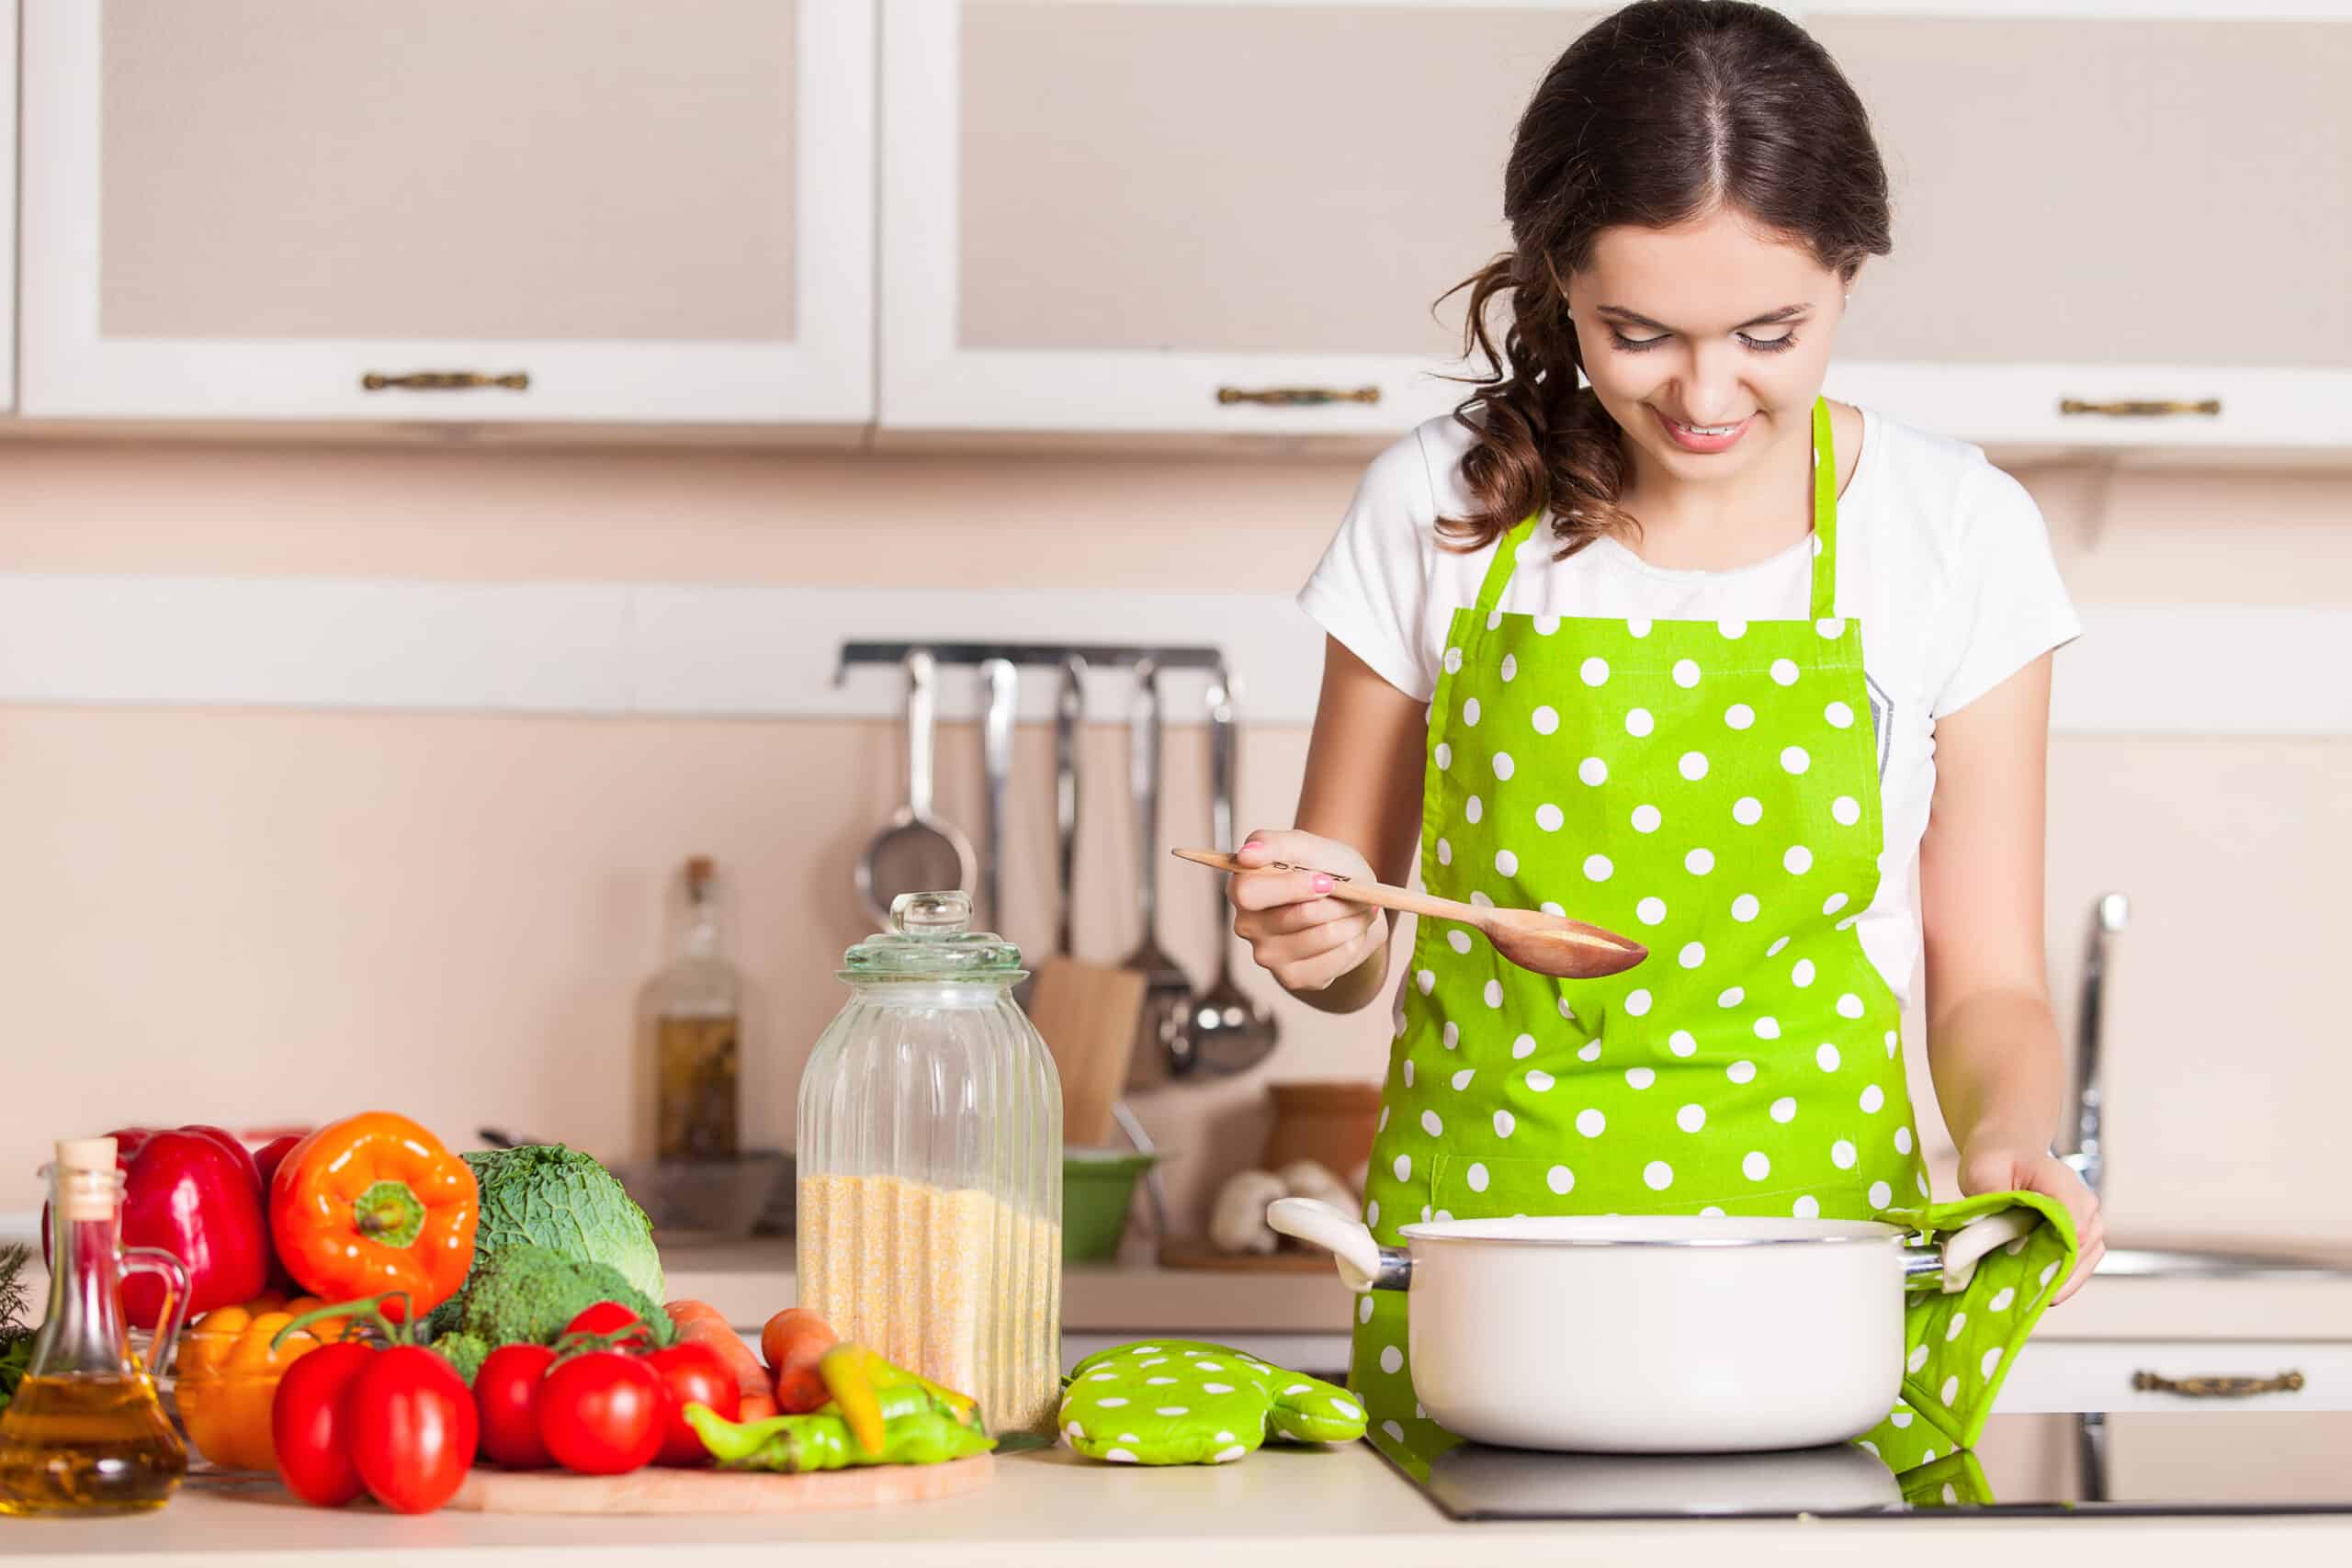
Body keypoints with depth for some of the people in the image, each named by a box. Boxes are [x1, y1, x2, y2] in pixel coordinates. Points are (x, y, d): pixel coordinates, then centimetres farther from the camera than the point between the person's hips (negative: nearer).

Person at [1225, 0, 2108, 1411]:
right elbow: (1348, 950, 13)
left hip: (1814, 1256, 0)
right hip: (1471, 1256, 1)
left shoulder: (1960, 535, 2)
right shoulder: (1440, 505, 3)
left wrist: (2009, 1138, -13)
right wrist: (1321, 937, -9)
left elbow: (1987, 981, 7)